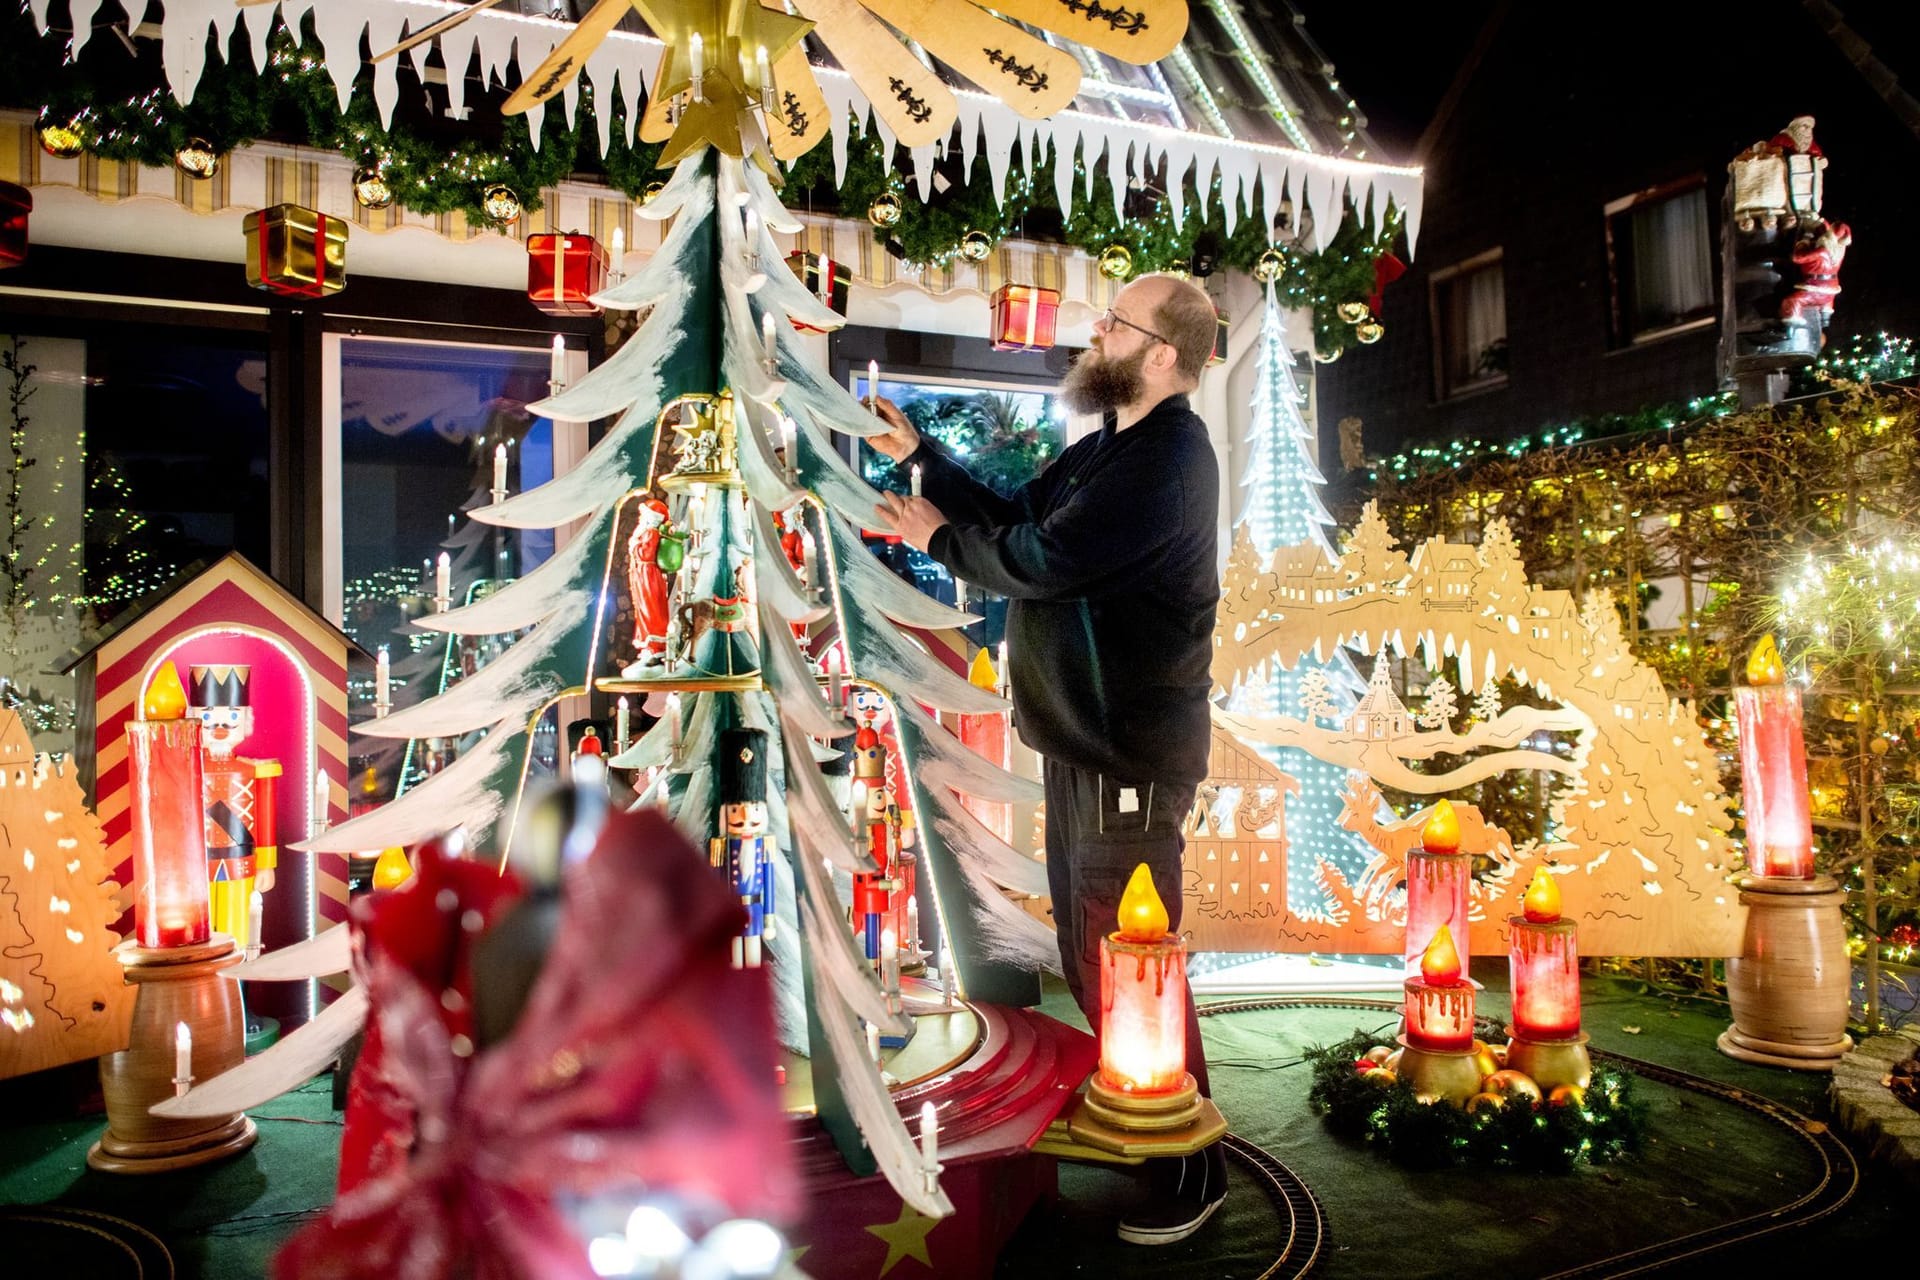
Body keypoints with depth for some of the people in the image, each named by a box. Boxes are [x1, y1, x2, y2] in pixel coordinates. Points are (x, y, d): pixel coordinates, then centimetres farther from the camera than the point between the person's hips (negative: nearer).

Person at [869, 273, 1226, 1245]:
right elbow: (1009, 516, 18)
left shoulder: (1165, 461, -19)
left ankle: (1191, 1173, 18)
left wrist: (939, 536, -6)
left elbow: (1037, 561, -23)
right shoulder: (1103, 450, 14)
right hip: (1082, 738, 10)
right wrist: (918, 455, 12)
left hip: (1132, 756, -10)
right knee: (1085, 950, 21)